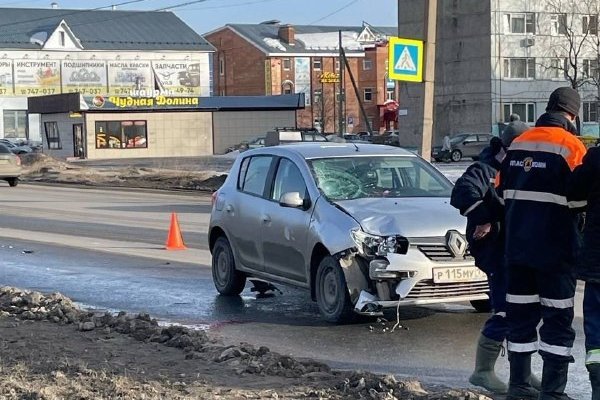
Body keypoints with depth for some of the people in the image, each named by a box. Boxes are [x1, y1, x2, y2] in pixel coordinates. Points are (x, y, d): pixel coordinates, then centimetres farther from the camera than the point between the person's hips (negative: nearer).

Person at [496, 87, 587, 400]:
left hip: (516, 245, 6)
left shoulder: (518, 143, 9)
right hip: (555, 248, -6)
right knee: (558, 318, 0)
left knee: (520, 314, 13)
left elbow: (501, 190, 13)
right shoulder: (570, 145, -10)